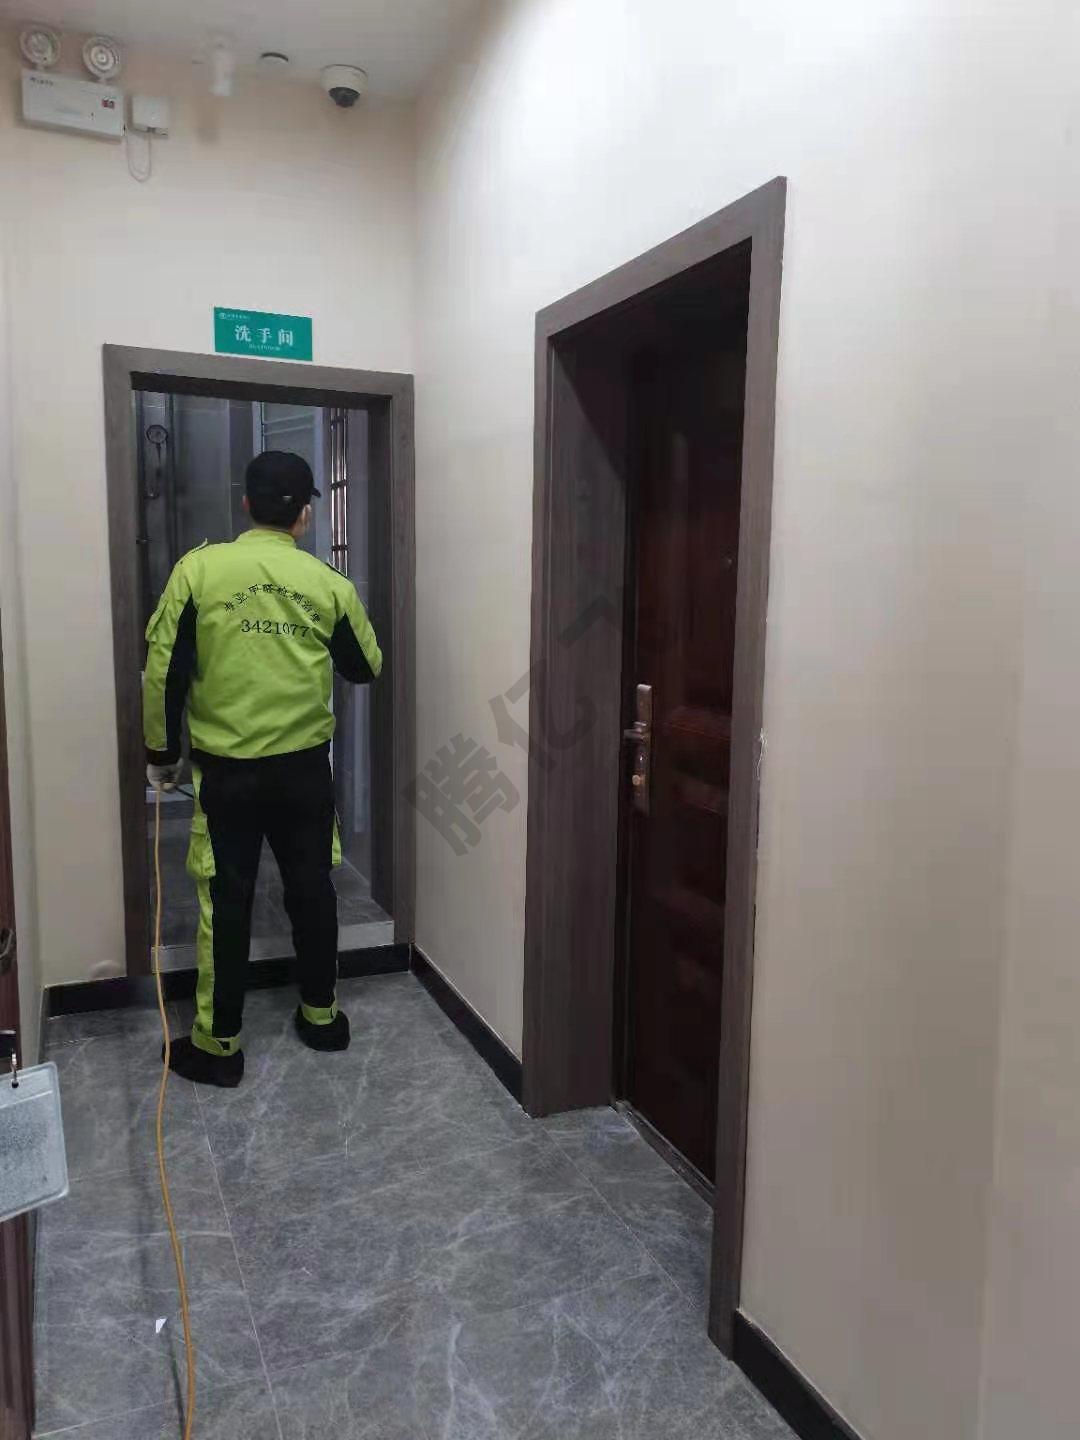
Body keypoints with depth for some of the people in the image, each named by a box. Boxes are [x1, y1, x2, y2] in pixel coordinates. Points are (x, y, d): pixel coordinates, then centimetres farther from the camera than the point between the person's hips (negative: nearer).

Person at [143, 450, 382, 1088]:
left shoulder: (199, 569, -7)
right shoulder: (329, 583, -3)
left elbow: (165, 671, -7)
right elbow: (366, 667, 9)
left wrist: (162, 752, 5)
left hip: (225, 768, -1)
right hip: (304, 766, 2)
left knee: (226, 901, 6)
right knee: (311, 889, 14)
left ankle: (218, 1044, 15)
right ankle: (321, 1015, 28)